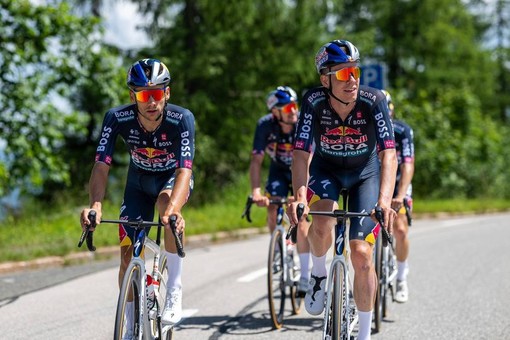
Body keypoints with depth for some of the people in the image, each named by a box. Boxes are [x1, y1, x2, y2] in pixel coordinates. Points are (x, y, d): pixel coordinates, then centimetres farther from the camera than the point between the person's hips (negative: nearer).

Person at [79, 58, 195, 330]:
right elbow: (101, 166, -31)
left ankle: (175, 288, -24)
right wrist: (95, 205, -50)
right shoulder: (117, 118, -28)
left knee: (166, 203, -37)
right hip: (139, 180, 3)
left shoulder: (182, 119, -33)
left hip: (173, 177, -2)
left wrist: (172, 210, -60)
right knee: (128, 254, -6)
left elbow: (184, 170, -42)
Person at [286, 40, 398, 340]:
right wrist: (300, 197, -47)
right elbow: (301, 154, -30)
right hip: (326, 170, 0)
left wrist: (384, 201, -50)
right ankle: (319, 274, -1)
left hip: (365, 172, 0)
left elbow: (389, 154, -35)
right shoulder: (314, 102, -26)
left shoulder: (373, 101, -29)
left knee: (362, 256, -10)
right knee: (322, 223, -33)